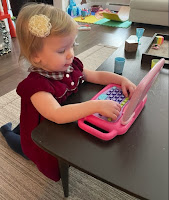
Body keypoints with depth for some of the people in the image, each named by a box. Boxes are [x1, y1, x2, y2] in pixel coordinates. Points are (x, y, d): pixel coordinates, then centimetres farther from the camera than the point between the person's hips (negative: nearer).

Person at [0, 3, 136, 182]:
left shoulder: (72, 66, -14)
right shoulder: (36, 84, -36)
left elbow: (97, 76, -1)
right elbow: (57, 115, -47)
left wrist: (122, 79, -15)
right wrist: (97, 105, -51)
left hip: (69, 120, 7)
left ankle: (20, 127, 43)